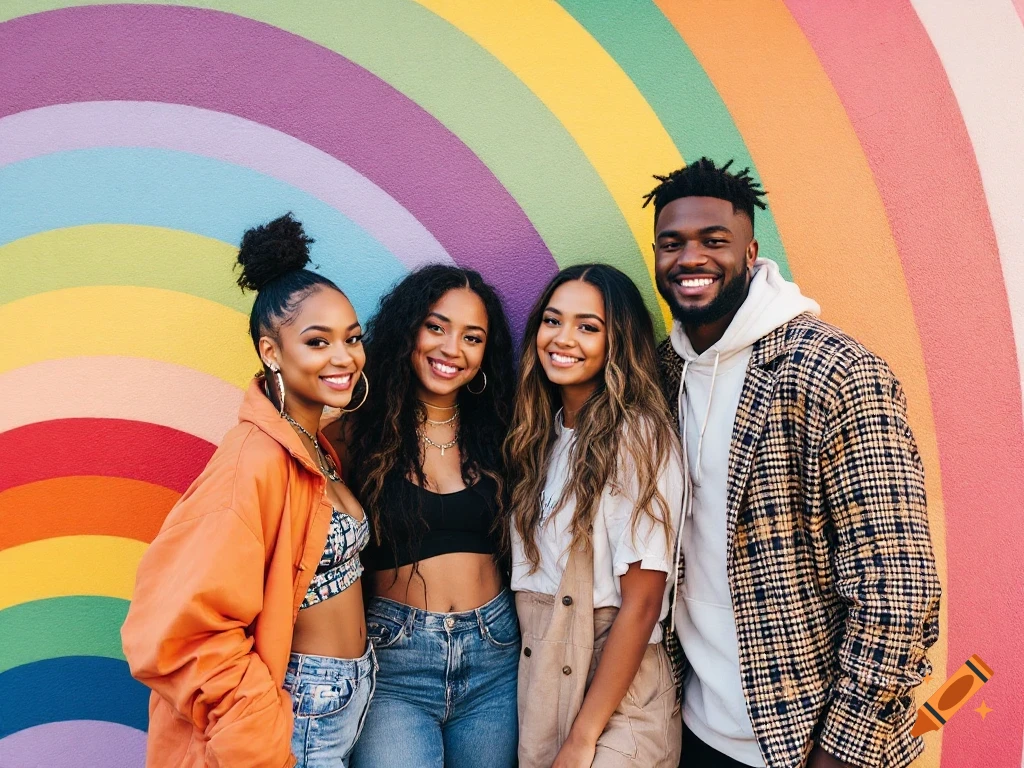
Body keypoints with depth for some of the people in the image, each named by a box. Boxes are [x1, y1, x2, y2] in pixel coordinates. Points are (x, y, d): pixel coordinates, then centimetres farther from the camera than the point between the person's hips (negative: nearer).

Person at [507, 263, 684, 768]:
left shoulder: (637, 437, -16)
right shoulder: (540, 435, 3)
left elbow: (641, 604, -17)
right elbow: (528, 574, 7)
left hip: (617, 699, -6)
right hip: (538, 685, 6)